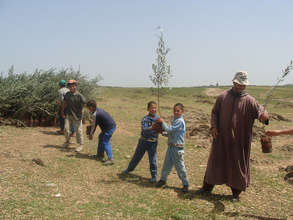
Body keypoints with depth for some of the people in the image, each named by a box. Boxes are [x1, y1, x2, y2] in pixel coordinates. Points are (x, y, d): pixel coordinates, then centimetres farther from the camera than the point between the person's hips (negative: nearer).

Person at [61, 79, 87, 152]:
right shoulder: (67, 94, 5)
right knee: (66, 128, 6)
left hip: (77, 116, -5)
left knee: (78, 130, -1)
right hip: (68, 115, 5)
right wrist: (62, 112, 22)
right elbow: (64, 103, 18)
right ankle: (67, 141, 29)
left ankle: (81, 145, 13)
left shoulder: (79, 96, -14)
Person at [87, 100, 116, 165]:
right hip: (112, 125, 10)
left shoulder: (95, 114, -15)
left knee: (105, 142, -9)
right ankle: (100, 155, 31)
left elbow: (94, 125, -6)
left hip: (109, 128, -10)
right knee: (101, 137, 23)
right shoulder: (99, 110, 13)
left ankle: (110, 159, -14)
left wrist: (91, 134, 5)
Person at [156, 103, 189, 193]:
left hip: (177, 148, -8)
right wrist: (163, 133, 7)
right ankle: (163, 179, 30)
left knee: (180, 167, -1)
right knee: (167, 164, 15)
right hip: (171, 146, 8)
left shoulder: (180, 121, -14)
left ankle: (185, 184, 11)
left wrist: (162, 122, -9)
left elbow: (169, 129, -19)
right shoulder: (175, 120, 15)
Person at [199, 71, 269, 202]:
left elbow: (260, 111, -17)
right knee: (215, 160, 11)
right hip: (221, 138, 1)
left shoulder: (249, 101, -4)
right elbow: (214, 113, 6)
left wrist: (264, 115, -41)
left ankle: (236, 192, 24)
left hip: (239, 140, -1)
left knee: (237, 164, 7)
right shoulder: (223, 97, 0)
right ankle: (208, 186, 28)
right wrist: (213, 126, -8)